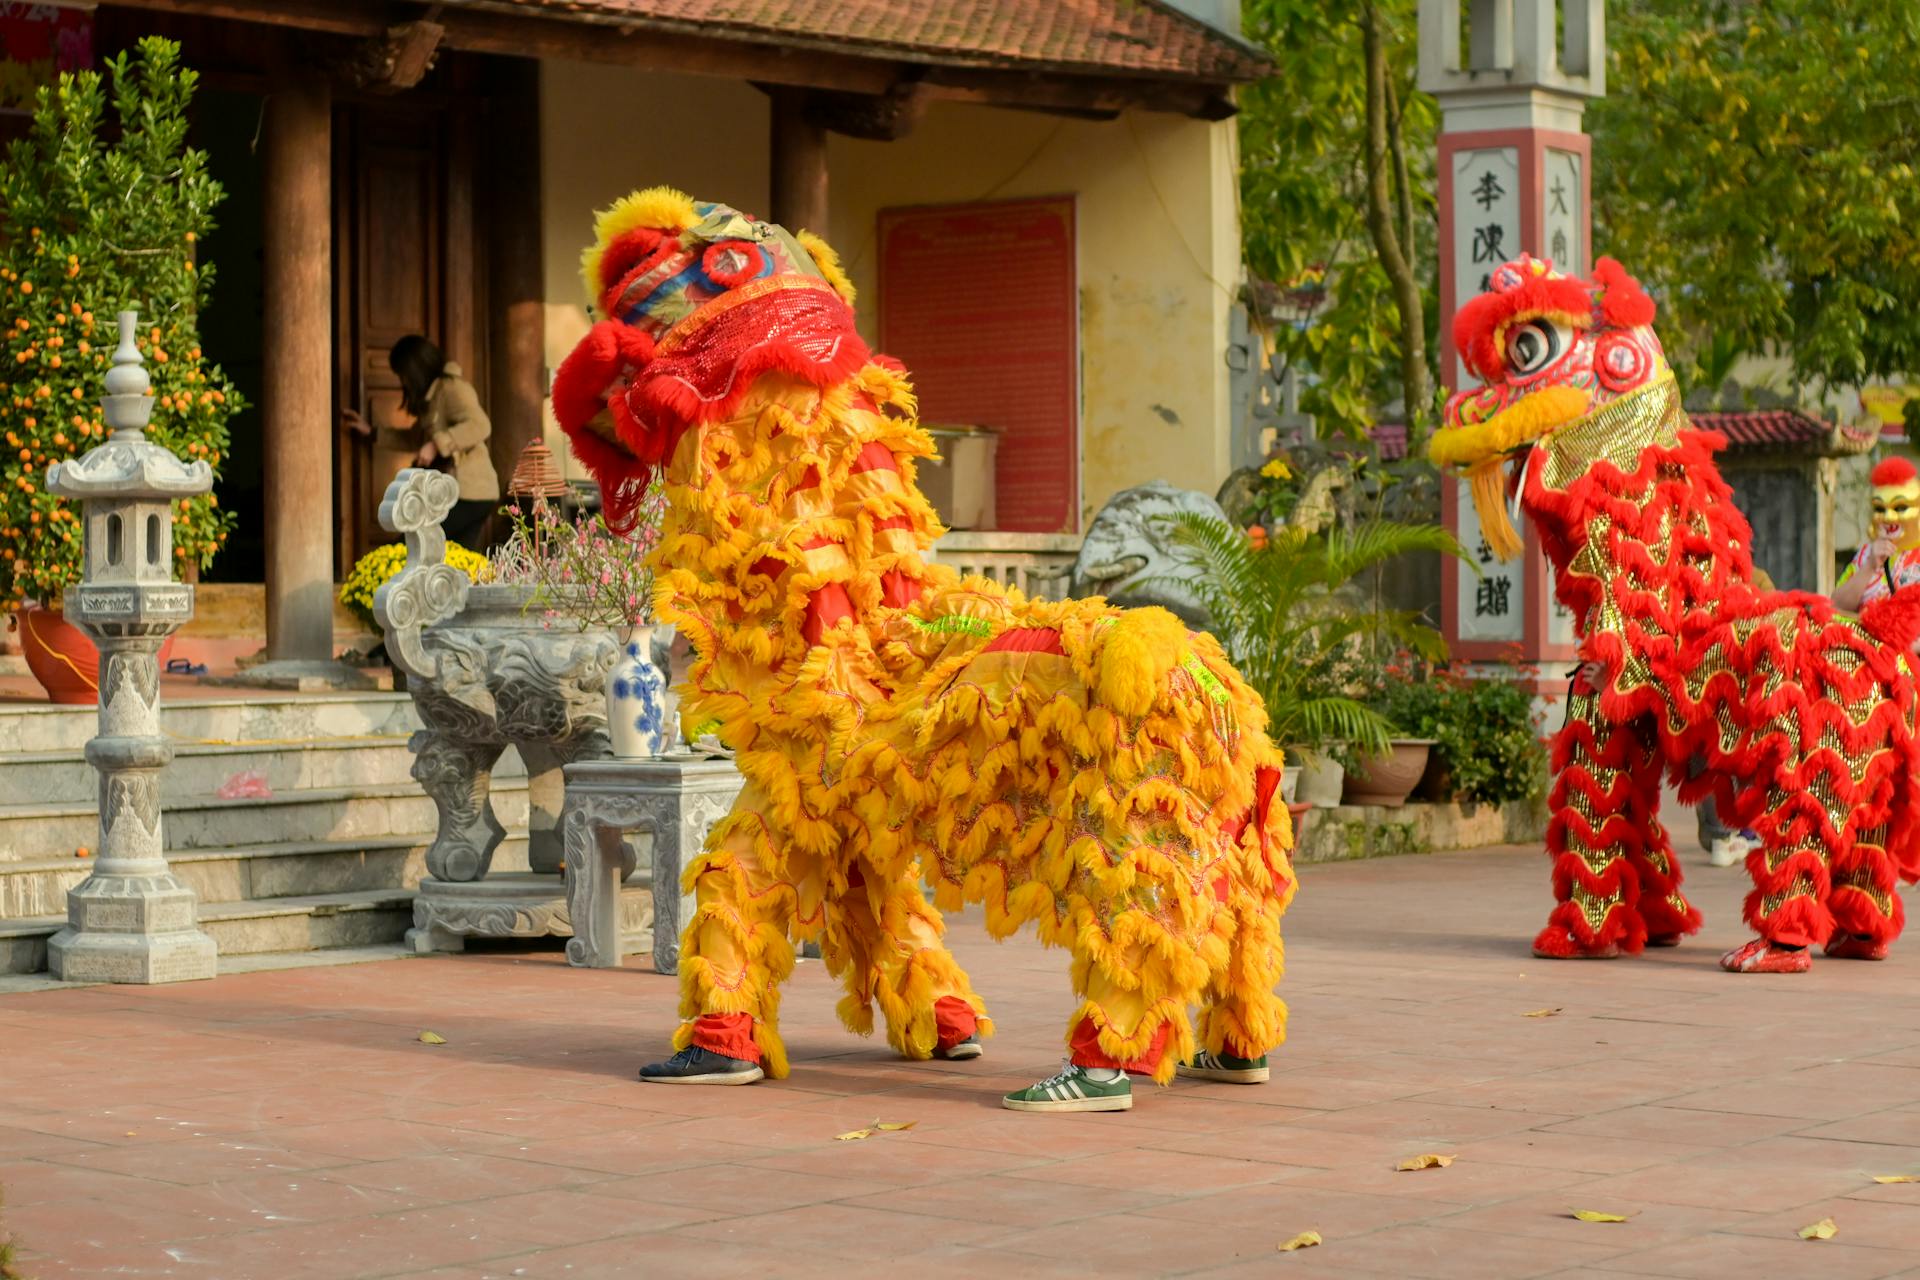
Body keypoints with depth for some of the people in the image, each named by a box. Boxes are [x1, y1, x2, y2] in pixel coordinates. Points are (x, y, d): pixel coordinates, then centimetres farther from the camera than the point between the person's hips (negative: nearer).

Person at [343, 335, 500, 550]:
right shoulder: (433, 394, 21)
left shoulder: (452, 388, -10)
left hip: (469, 495, -9)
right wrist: (371, 432, 31)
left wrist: (437, 445, -29)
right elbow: (417, 438, 33)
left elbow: (480, 426, -24)